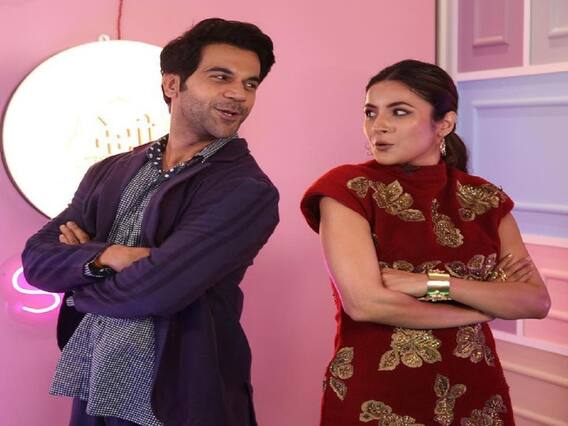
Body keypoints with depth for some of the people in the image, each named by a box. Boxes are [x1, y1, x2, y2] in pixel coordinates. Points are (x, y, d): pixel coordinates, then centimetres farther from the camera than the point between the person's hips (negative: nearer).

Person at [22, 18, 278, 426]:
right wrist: (103, 257, -19)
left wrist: (79, 272, -3)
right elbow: (36, 258, 0)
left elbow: (152, 290, -21)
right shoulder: (109, 172, 5)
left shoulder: (247, 191, -15)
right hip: (91, 392, 5)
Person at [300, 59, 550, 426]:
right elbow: (364, 302, -19)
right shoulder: (347, 189, -8)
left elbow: (537, 301, -5)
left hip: (475, 396, 4)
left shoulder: (485, 199, 3)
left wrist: (434, 283, -19)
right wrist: (489, 302, -9)